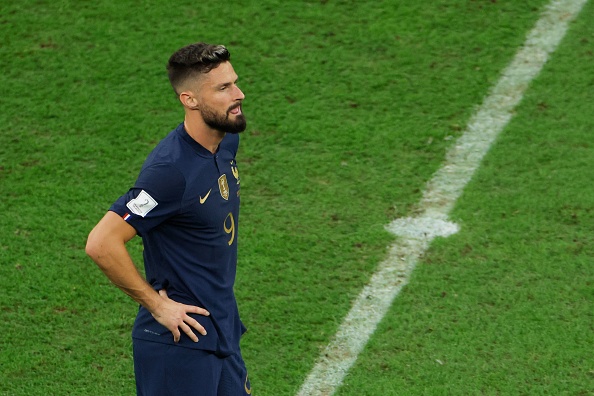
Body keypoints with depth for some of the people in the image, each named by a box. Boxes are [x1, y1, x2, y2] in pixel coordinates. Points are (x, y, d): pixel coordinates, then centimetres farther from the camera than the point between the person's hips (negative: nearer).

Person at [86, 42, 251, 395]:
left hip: (223, 334, 8)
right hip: (180, 342, -8)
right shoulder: (171, 168, -24)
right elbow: (101, 244, -27)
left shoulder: (226, 142, 3)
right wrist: (157, 305, -18)